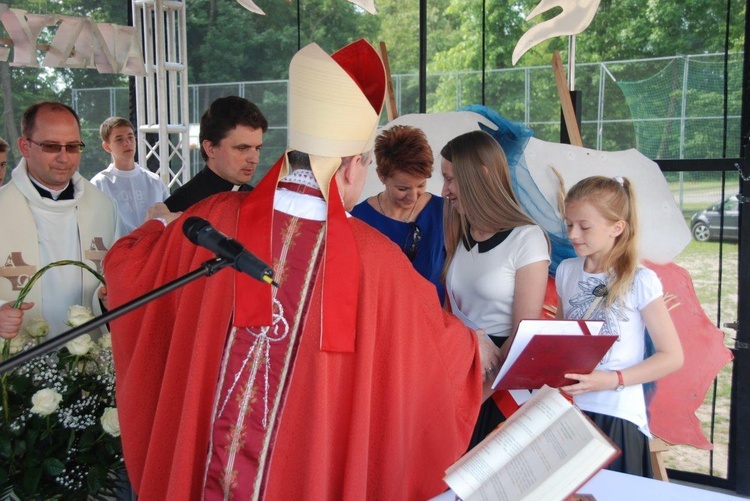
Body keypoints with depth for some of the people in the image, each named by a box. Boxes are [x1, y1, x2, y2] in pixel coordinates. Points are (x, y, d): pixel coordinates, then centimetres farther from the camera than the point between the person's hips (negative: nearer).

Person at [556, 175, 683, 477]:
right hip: (568, 409, 4)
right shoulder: (566, 272, 5)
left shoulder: (640, 281, -10)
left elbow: (672, 356, -7)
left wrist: (613, 380, -18)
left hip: (617, 417, -4)